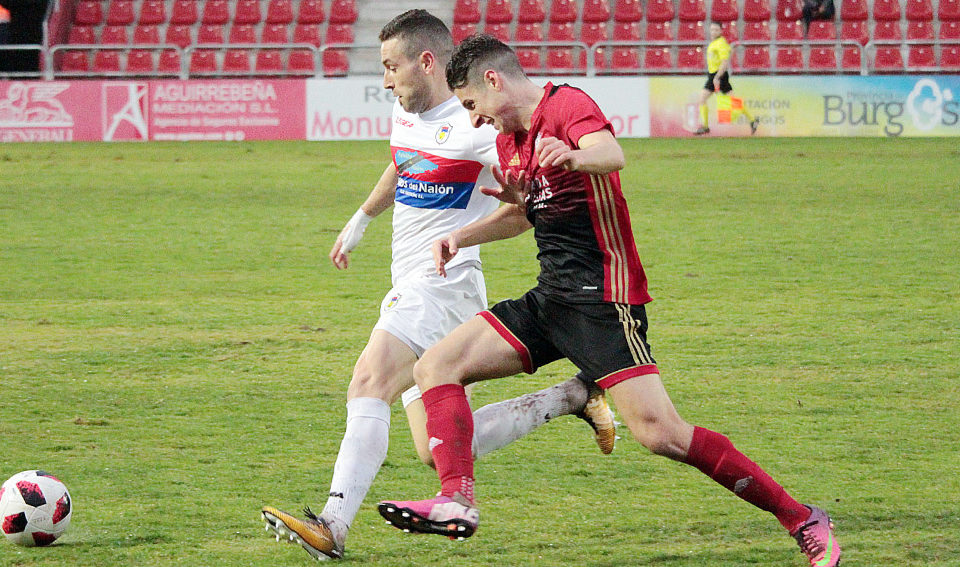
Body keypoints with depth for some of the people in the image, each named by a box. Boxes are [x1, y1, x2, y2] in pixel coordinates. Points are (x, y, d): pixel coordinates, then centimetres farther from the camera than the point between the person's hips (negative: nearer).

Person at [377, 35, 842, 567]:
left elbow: (612, 154, -35)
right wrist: (462, 236, 20)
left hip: (603, 299, -9)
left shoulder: (567, 104, -11)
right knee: (435, 367, -3)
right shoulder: (509, 139, 17)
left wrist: (575, 156, -57)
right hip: (550, 299, 9)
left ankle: (802, 521, -11)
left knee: (660, 433, -19)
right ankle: (457, 501, -13)